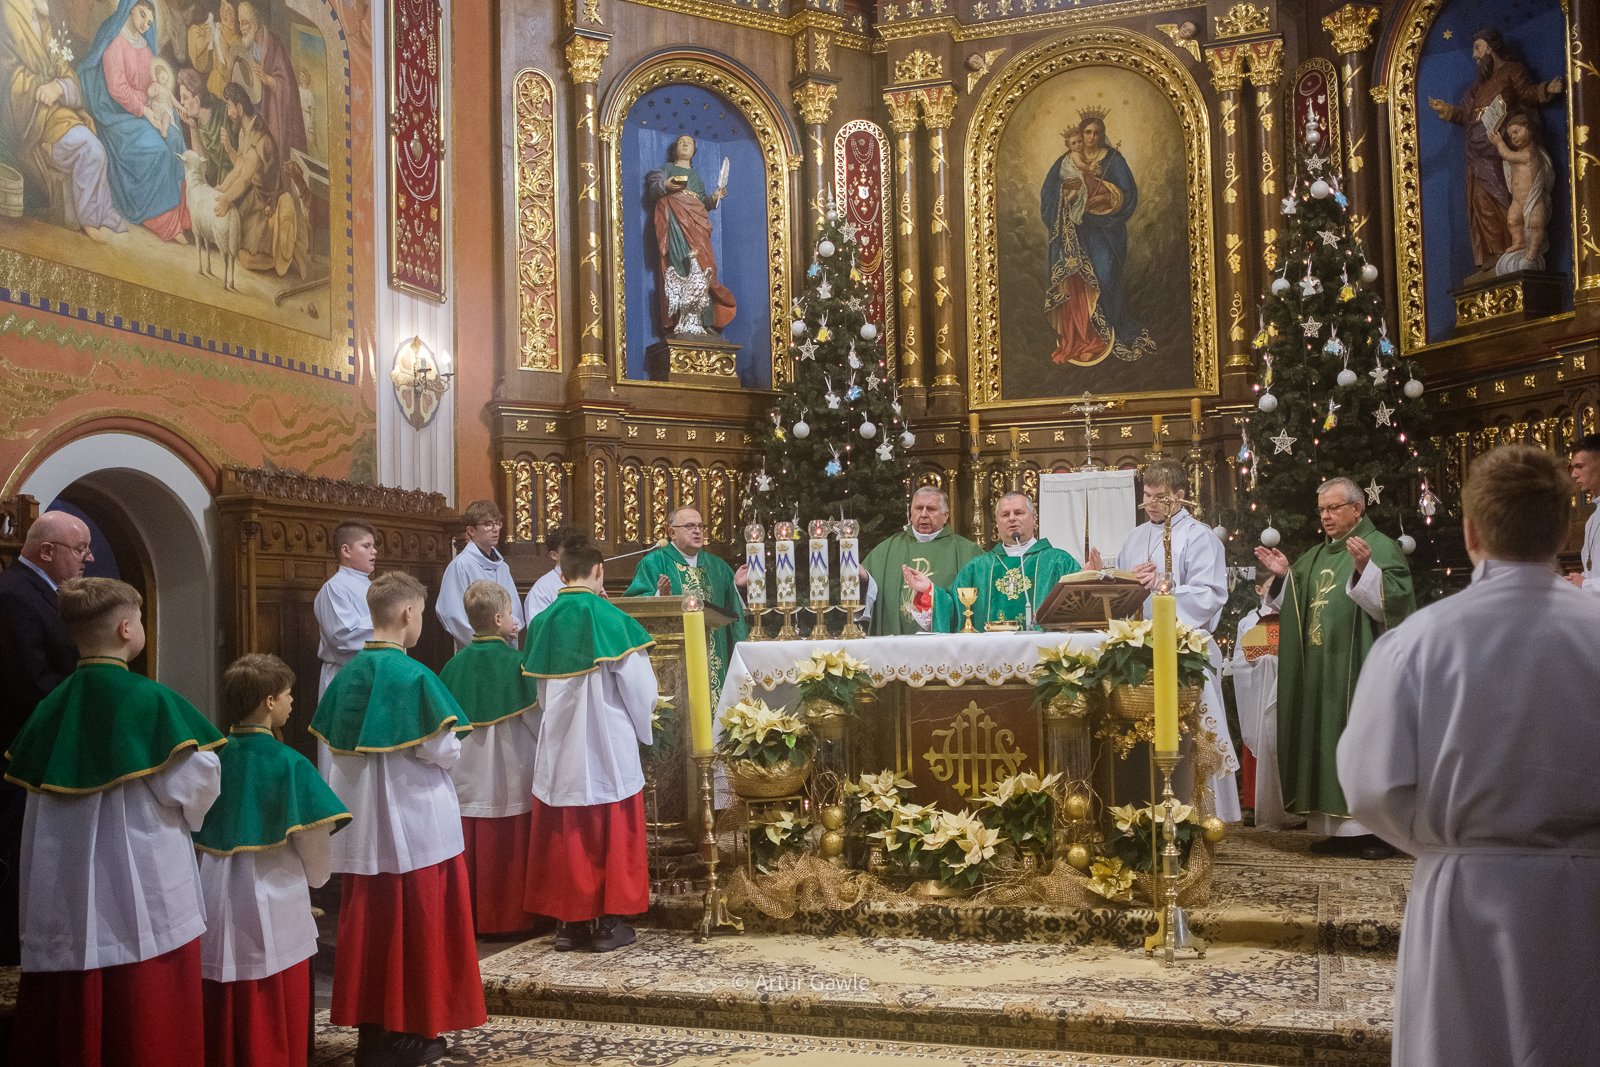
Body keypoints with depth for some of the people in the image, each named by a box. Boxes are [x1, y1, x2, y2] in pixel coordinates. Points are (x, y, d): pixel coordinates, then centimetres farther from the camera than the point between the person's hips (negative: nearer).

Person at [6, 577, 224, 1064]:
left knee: (71, 1023, 13)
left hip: (65, 899, 6)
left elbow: (33, 789, 9)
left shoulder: (52, 708, 3)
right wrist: (186, 813, 7)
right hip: (145, 893, -5)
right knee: (148, 1025, 4)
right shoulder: (151, 701, -14)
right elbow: (195, 785, -14)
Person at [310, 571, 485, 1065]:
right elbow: (443, 751, -15)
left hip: (363, 827, 6)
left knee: (370, 926, 13)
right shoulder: (412, 676, -17)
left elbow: (334, 742, 10)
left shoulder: (349, 673, 3)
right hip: (414, 824, -6)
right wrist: (450, 749, 6)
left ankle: (371, 1027, 21)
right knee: (418, 927, 5)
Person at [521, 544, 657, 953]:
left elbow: (539, 692, 10)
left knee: (565, 838, 11)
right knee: (611, 837, 7)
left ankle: (567, 921, 15)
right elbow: (640, 687, -10)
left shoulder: (542, 623, 1)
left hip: (559, 751, 4)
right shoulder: (611, 619, -12)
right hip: (608, 749, -4)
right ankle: (609, 922, 11)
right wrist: (641, 728, 8)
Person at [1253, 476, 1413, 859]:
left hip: (1359, 672, -7)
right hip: (1320, 675, 8)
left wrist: (1364, 569, -31)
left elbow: (1392, 603, -18)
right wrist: (1284, 576, 6)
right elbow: (1301, 608, 20)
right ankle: (1339, 828, 11)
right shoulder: (1318, 556, 19)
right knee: (1325, 744, 6)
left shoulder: (1382, 548, -4)